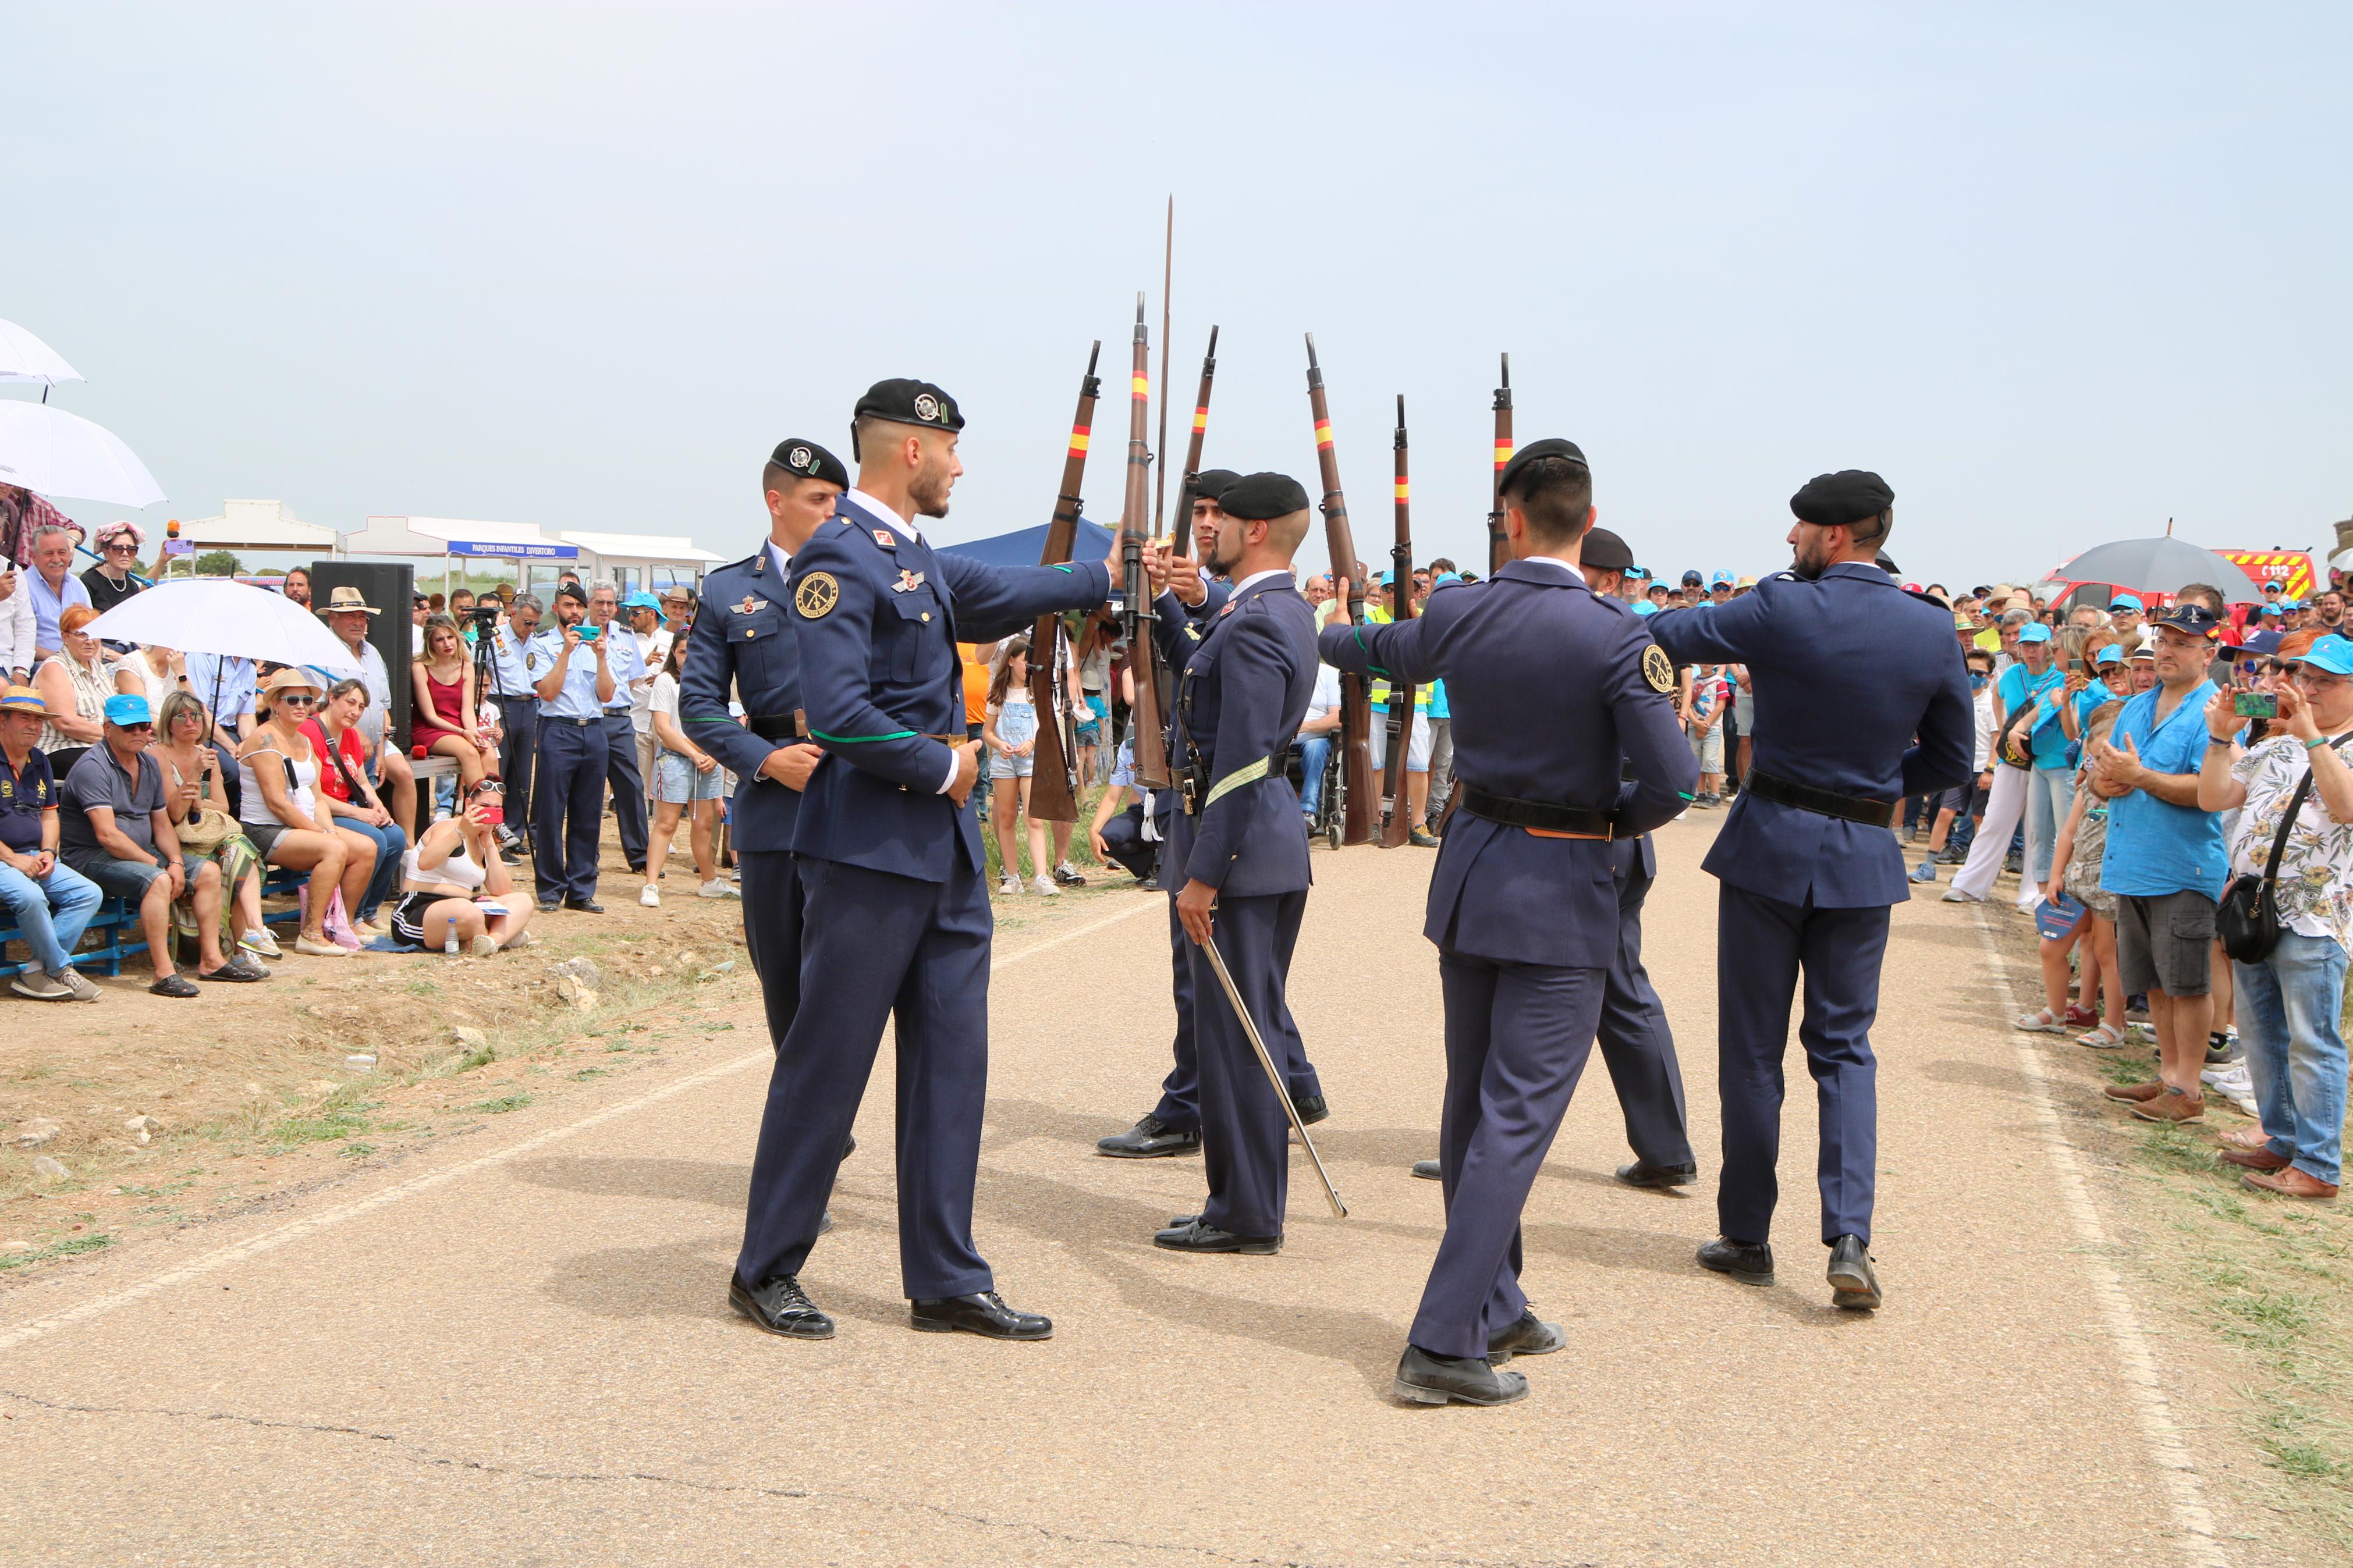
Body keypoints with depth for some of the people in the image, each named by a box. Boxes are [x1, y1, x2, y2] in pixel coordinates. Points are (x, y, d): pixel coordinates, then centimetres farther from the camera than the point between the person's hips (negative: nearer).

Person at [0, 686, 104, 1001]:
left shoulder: (39, 761, 17)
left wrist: (48, 852, 2)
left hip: (35, 857, 8)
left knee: (89, 894, -12)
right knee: (31, 896, -35)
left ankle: (35, 973, -17)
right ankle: (62, 971, -14)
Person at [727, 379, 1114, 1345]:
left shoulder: (920, 562, 15)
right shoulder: (839, 556, -14)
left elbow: (1001, 594, 34)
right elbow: (838, 713, -23)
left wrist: (1107, 577, 42)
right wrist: (941, 766, -12)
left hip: (945, 851, 9)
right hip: (869, 850, -9)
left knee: (951, 1060, 10)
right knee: (827, 1065, 1)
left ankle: (946, 1281, 18)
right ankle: (766, 1272, 17)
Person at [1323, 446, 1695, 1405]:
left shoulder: (1459, 615, -1)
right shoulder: (1615, 637, -16)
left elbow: (1386, 650, 21)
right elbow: (1670, 781, -19)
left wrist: (1322, 636, 43)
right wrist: (1611, 822, 3)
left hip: (1471, 875, 6)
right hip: (1563, 894, -5)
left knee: (1473, 1110, 16)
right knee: (1515, 1119, -3)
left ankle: (1494, 1311, 29)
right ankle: (1443, 1344, -4)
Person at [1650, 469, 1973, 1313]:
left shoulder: (1781, 608, -13)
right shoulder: (1932, 629, -2)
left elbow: (1668, 635, -4)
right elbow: (1952, 761, 5)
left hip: (1770, 845, -3)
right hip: (1865, 860, 3)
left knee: (1752, 1049, 9)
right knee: (1845, 1047, 13)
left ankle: (1748, 1237, 18)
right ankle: (1849, 1238, -2)